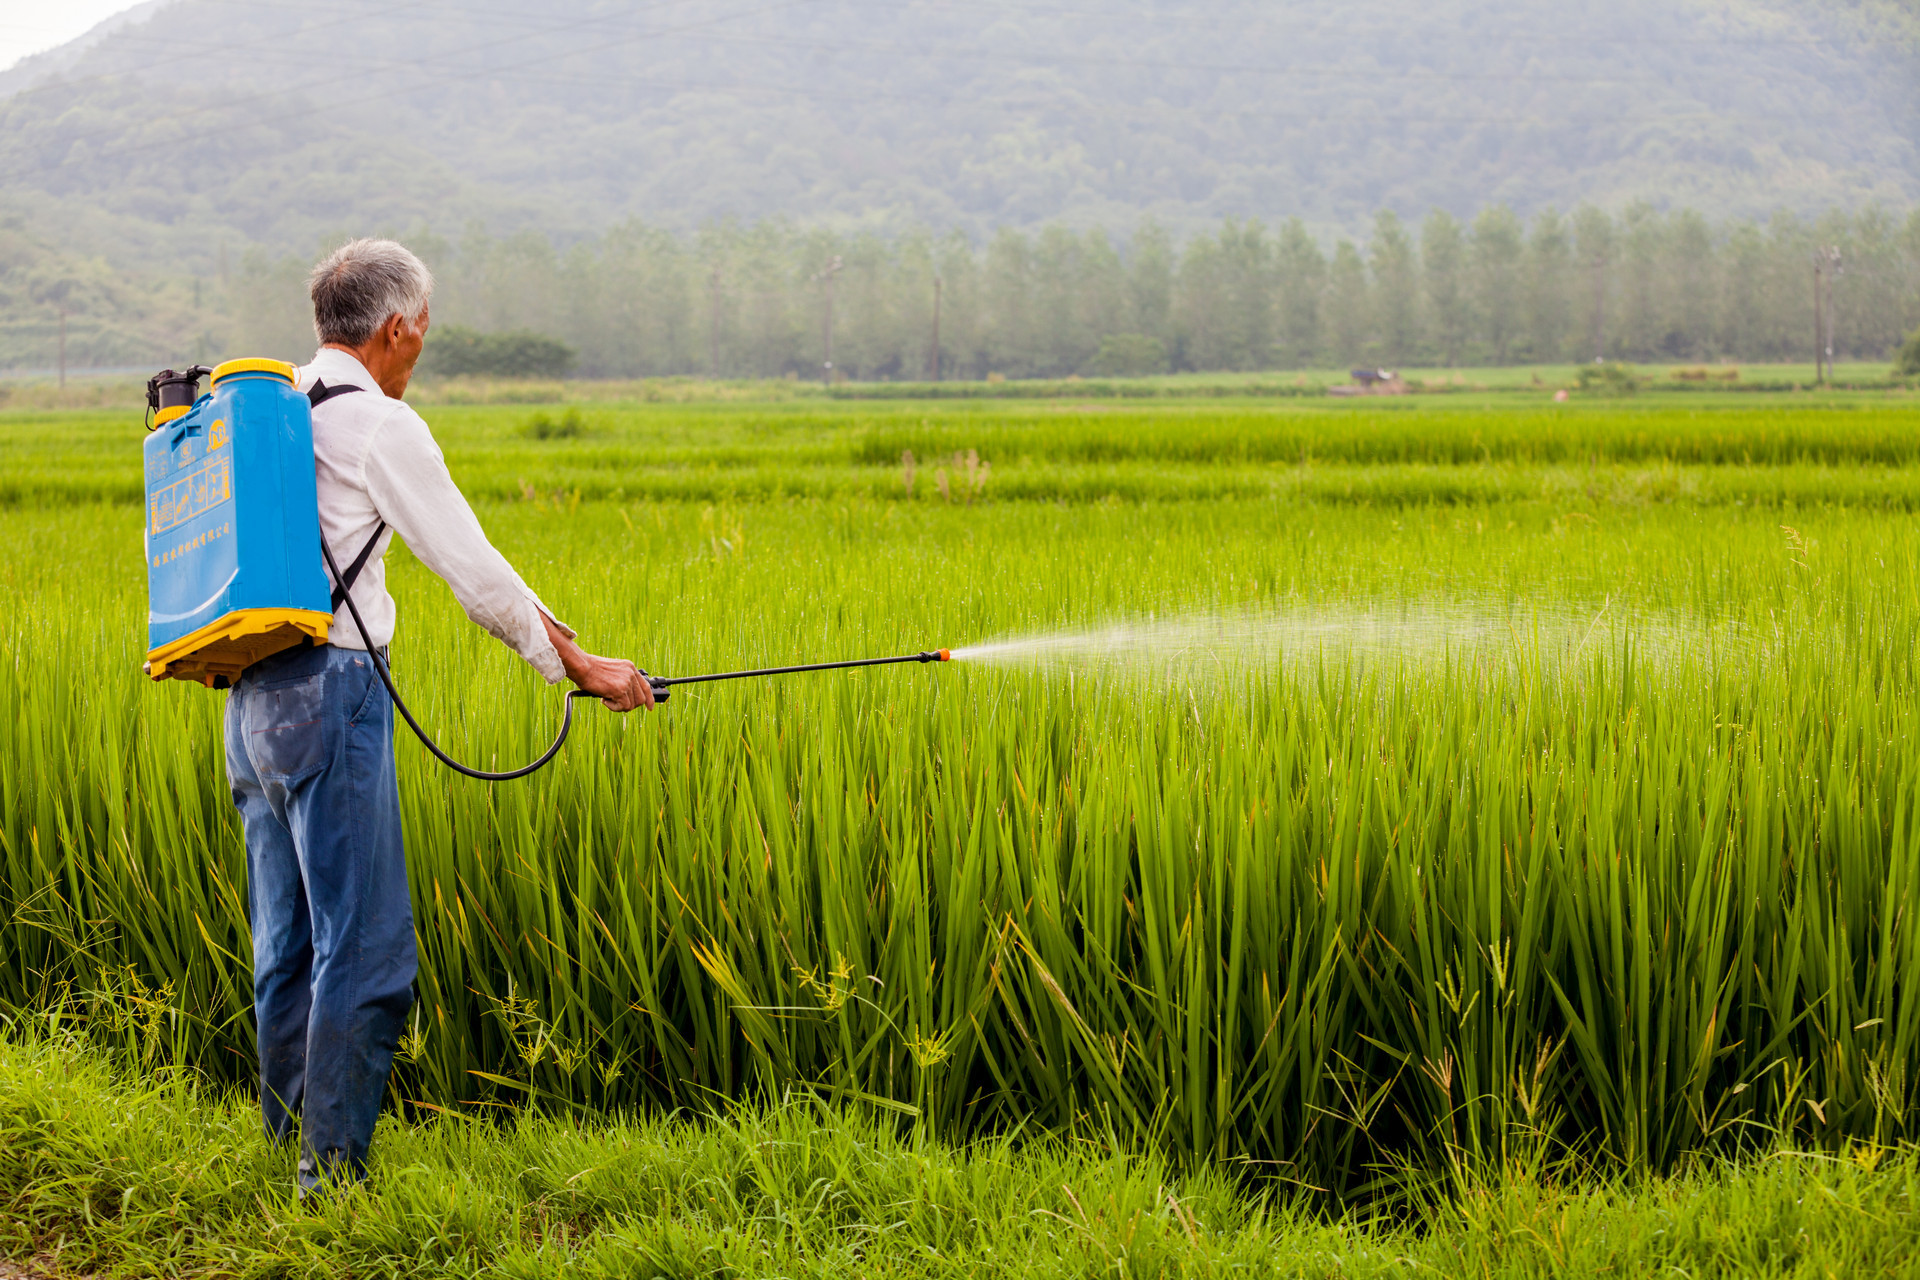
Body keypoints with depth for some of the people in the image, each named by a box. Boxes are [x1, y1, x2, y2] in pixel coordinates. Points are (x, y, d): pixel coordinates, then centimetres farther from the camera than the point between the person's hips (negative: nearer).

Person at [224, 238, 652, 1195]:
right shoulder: (378, 425, -9)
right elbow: (467, 564, -7)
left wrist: (526, 613, 33)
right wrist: (575, 663, 4)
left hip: (253, 700, 9)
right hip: (329, 693, -9)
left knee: (289, 945, 14)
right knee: (364, 947, -4)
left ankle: (291, 1149, 20)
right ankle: (333, 1170, -2)